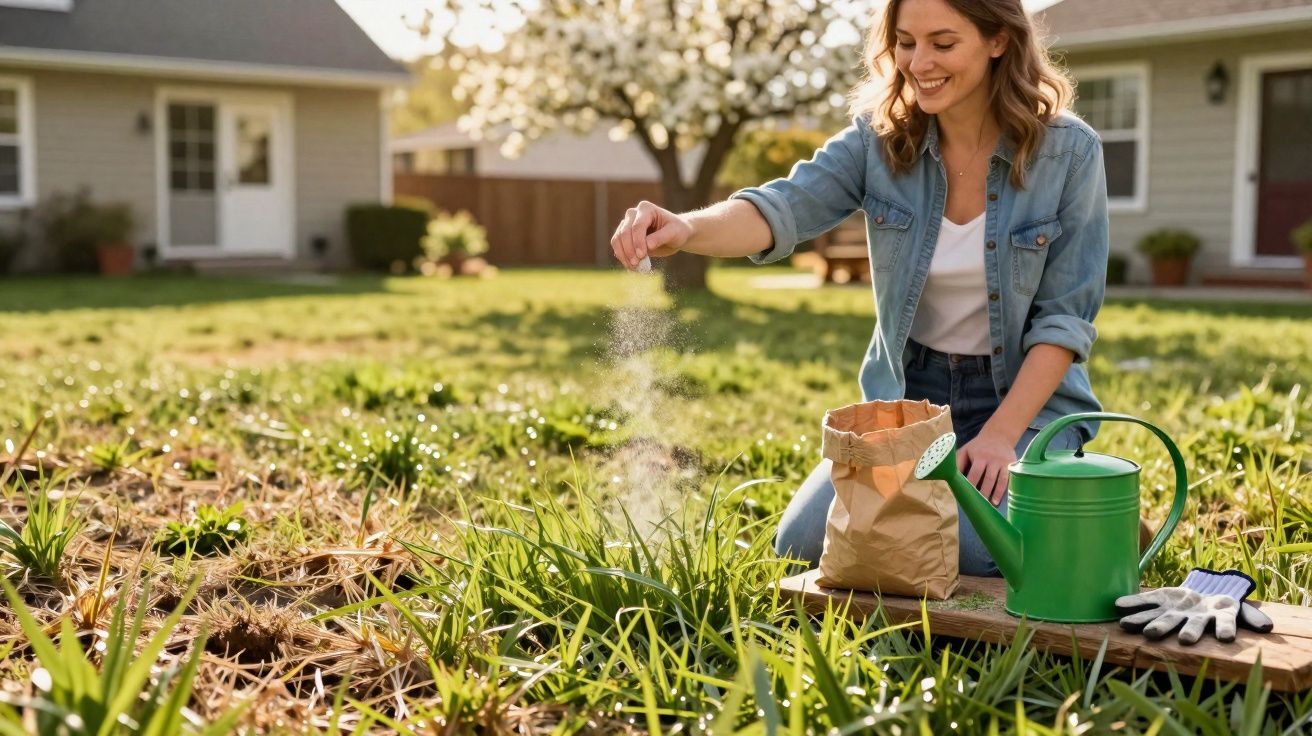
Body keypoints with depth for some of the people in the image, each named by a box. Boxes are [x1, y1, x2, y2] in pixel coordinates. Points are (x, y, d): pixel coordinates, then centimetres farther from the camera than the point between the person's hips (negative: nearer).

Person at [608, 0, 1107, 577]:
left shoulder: (1068, 151, -12)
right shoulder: (880, 139, -7)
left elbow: (1065, 316, -11)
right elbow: (782, 210, -24)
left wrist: (1002, 434, -20)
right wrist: (687, 229, -45)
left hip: (1024, 399, -3)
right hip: (907, 393, 3)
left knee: (969, 553, -26)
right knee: (804, 542, -11)